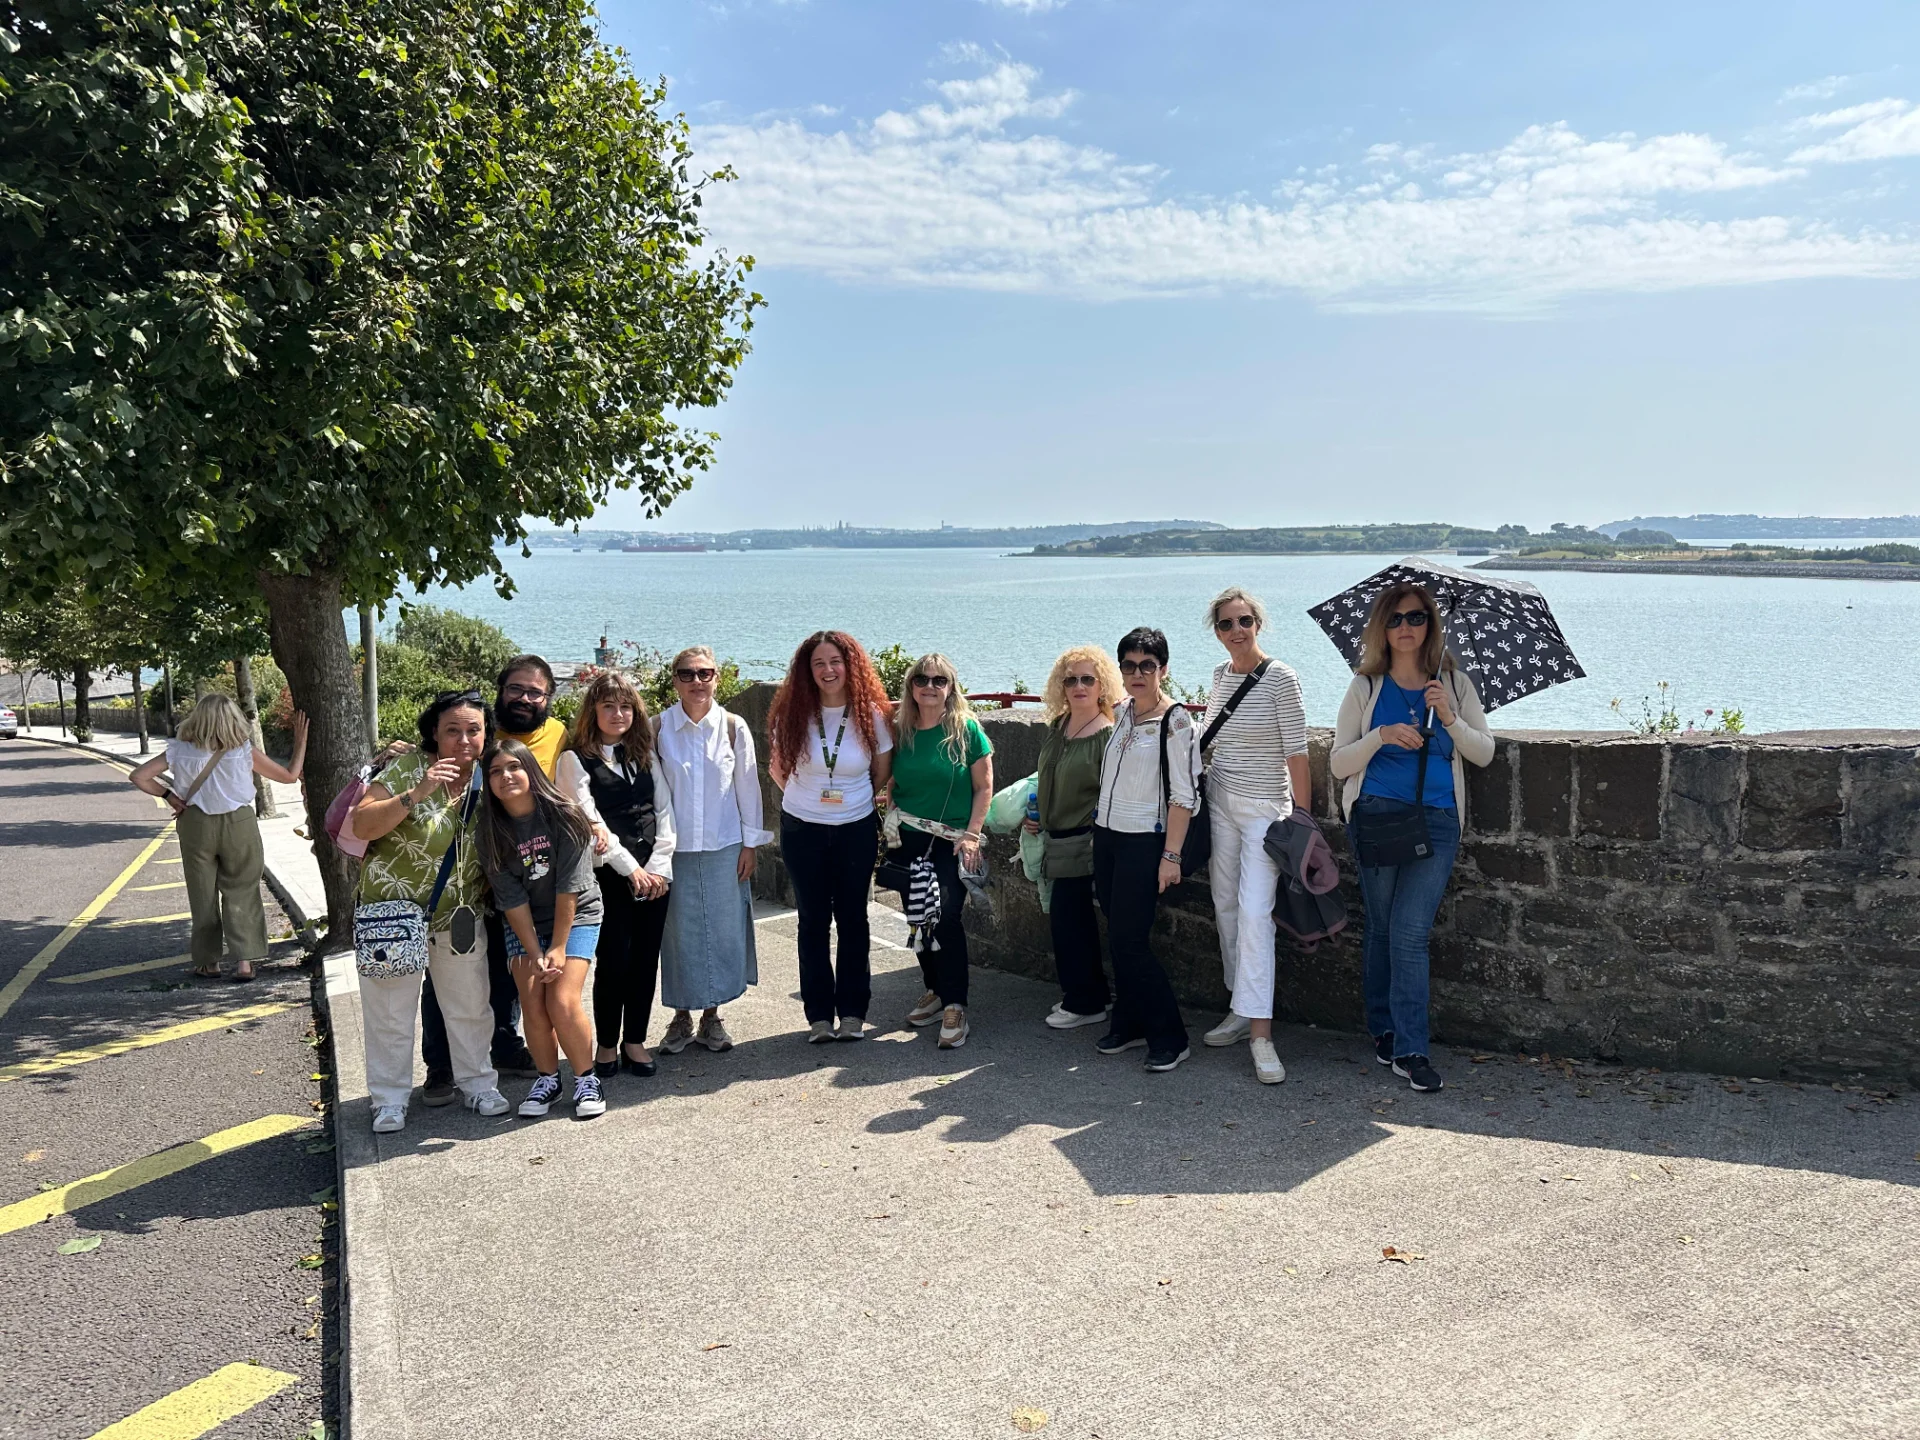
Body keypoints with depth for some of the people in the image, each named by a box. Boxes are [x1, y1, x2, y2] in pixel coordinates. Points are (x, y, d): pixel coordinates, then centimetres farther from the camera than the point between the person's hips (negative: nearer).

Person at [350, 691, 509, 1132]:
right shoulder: (407, 769, -14)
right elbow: (363, 825, -20)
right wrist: (416, 794, -30)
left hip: (460, 915, 4)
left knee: (470, 1007, 13)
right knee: (390, 1011, 6)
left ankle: (478, 1083, 29)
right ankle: (390, 1100, 19)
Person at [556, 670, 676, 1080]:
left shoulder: (645, 755, 14)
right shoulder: (576, 760, -1)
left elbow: (664, 812, 9)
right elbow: (588, 821, -8)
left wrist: (659, 866, -2)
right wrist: (630, 867, -11)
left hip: (653, 874, 4)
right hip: (608, 876, -4)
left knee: (645, 959, 5)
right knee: (613, 961, -3)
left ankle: (634, 1042, 17)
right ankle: (607, 1044, 13)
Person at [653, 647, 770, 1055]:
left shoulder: (733, 727, -1)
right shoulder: (658, 729, -3)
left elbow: (748, 787, 4)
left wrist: (750, 843, 3)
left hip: (724, 846, 1)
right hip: (674, 848, -1)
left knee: (722, 928, 5)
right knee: (679, 931, 5)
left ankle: (711, 1016, 20)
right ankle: (681, 1017, 20)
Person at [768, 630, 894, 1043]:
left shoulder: (871, 714, -7)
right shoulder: (792, 714, -6)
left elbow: (882, 773, 6)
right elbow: (778, 768, 8)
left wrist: (856, 800, 10)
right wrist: (808, 797, 10)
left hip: (856, 830, 0)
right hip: (802, 830, 0)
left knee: (852, 919, 7)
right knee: (813, 921, 6)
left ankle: (853, 1011, 18)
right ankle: (819, 1014, 15)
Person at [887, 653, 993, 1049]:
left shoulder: (966, 729, -7)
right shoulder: (901, 731, 4)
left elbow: (984, 787, -5)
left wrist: (971, 834, -12)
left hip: (952, 840, -4)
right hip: (910, 839, 5)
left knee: (946, 919, -11)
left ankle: (954, 1006, -3)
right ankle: (936, 990, 27)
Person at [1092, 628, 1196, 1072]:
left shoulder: (1174, 720, -11)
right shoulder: (1121, 712, 9)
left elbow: (1183, 795, -15)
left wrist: (1171, 855, -19)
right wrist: (1097, 833, 16)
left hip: (1143, 842, -7)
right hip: (1107, 836, 7)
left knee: (1129, 941, -8)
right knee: (1118, 939, 11)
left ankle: (1170, 1039, 2)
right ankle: (1129, 1024, 23)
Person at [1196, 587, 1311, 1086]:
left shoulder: (1280, 678, -11)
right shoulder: (1220, 673, 8)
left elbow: (1296, 752, -13)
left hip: (1265, 808, -7)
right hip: (1219, 802, 7)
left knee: (1254, 912, -14)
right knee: (1226, 906, 10)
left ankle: (1261, 1032, -14)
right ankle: (1241, 1010, 22)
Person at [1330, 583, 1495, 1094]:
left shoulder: (1455, 683, 10)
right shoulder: (1366, 688, 6)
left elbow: (1484, 753, 8)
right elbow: (1340, 764, 4)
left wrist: (1450, 718, -9)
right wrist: (1381, 736, -12)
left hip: (1437, 819, 0)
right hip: (1376, 815, 0)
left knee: (1410, 931, -8)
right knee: (1382, 928, 6)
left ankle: (1409, 1051, -5)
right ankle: (1384, 1032, 19)